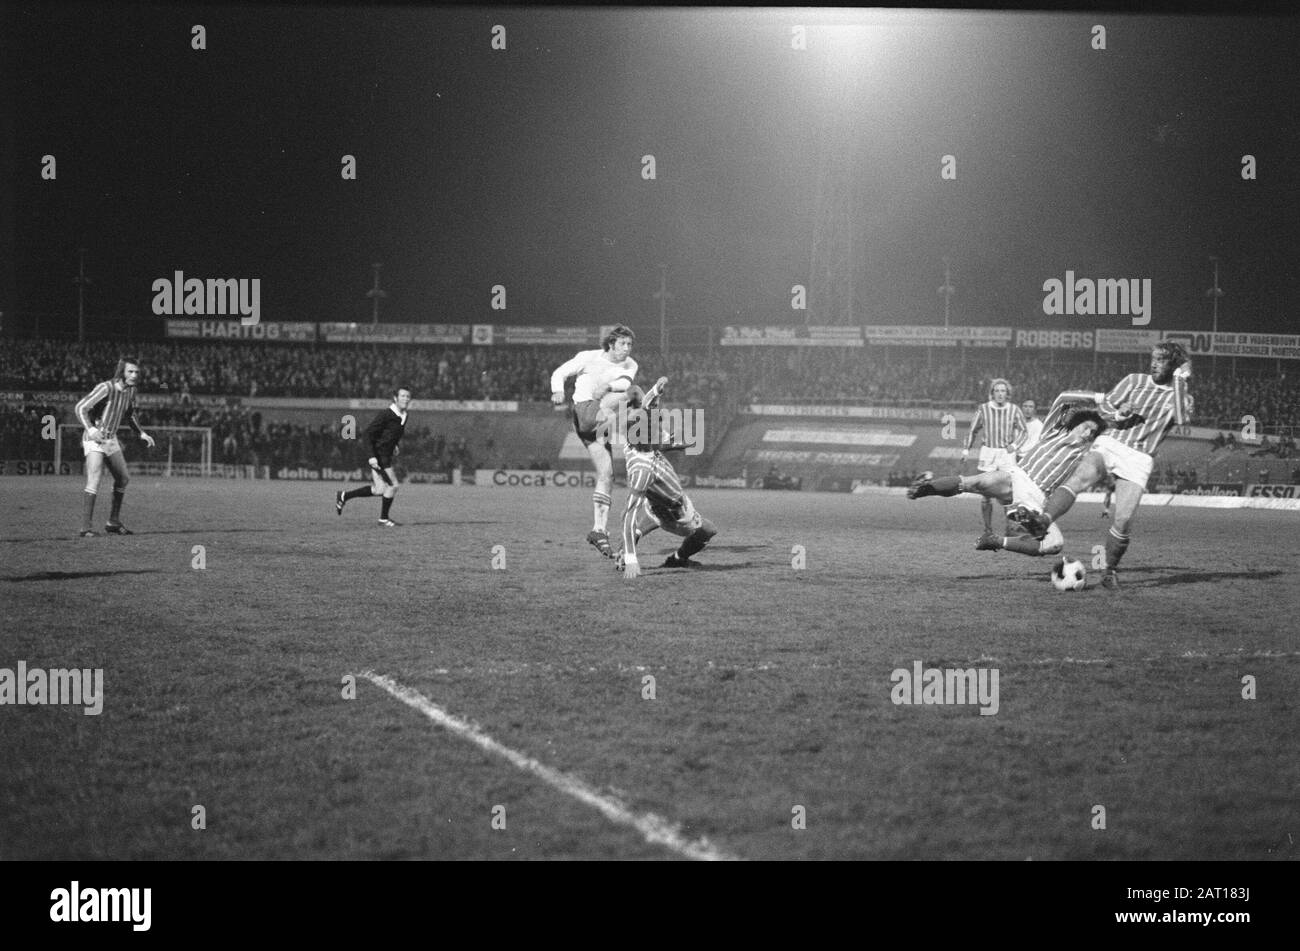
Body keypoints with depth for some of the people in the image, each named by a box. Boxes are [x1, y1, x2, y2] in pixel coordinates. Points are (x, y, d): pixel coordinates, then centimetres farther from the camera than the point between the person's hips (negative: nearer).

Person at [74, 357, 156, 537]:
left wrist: (142, 434, 17)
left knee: (123, 480, 16)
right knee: (94, 482, -20)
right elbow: (81, 408, -27)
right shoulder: (106, 388, -22)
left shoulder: (131, 390, 3)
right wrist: (90, 429, -41)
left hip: (111, 440, 8)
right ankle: (86, 528, -20)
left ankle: (114, 523, 29)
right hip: (94, 440, -8)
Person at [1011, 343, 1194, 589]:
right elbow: (1104, 404, 15)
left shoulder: (1181, 395, 10)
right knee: (1080, 477, -31)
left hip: (1138, 460, -1)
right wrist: (1118, 414, -6)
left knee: (1123, 521, -14)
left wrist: (1180, 380, -8)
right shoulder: (1135, 381, 16)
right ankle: (1042, 522, -54)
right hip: (1109, 445, 1)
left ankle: (1110, 572, 11)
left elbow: (1182, 418, -12)